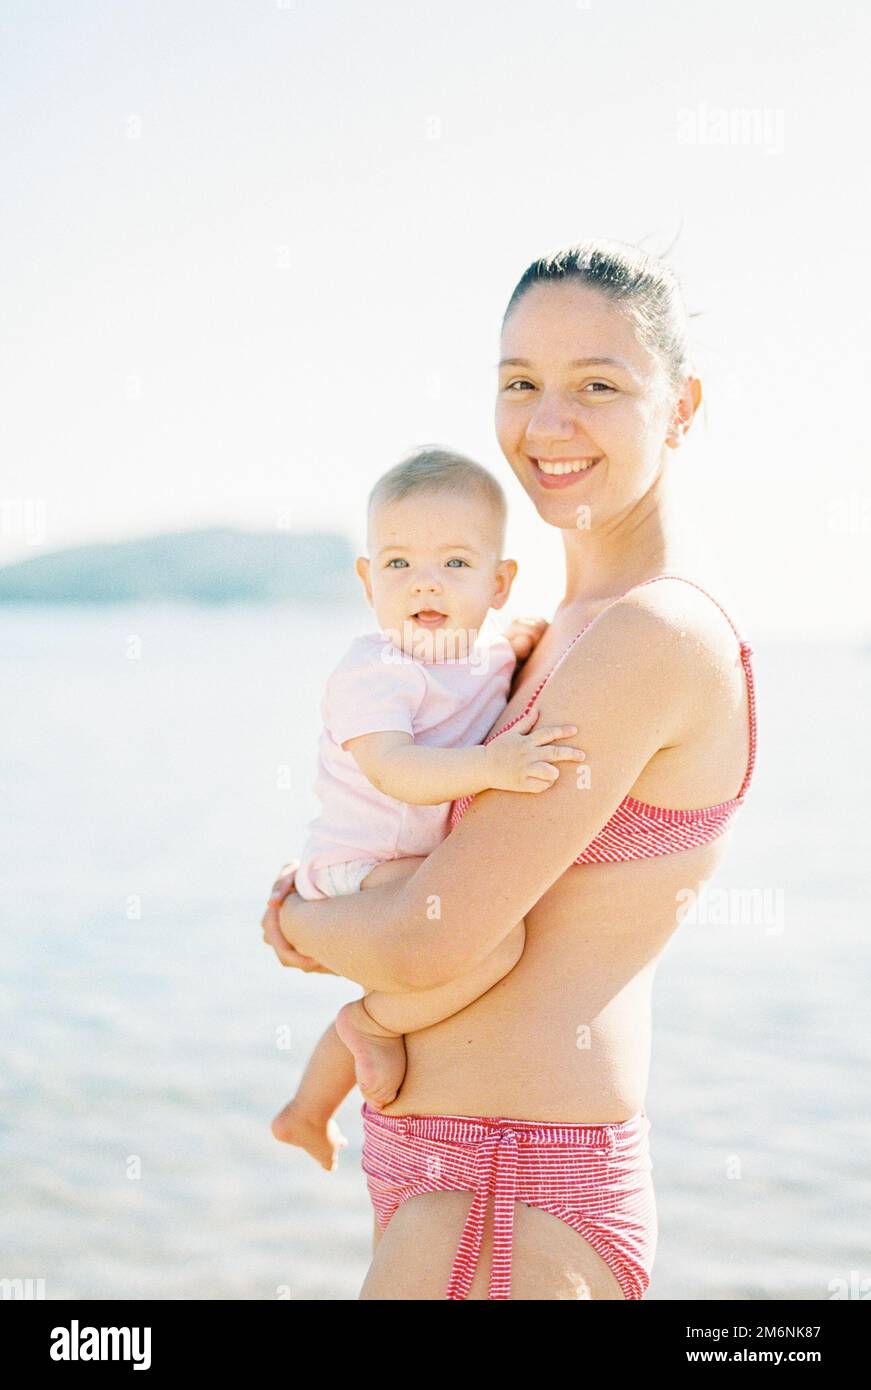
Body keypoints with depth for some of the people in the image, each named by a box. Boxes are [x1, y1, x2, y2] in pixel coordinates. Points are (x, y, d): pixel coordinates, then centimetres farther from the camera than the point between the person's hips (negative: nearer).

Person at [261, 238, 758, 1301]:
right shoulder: (569, 629, 10)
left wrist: (297, 923, -1)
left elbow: (432, 941, -20)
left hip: (508, 1208, -9)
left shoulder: (661, 634, -19)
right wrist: (344, 917, 3)